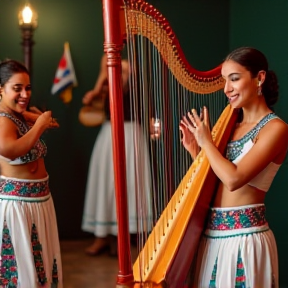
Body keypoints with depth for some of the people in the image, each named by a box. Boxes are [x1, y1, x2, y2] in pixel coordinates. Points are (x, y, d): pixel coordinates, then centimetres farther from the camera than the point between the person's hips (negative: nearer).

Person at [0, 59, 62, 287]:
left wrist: (41, 122, 9)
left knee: (38, 258, 17)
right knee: (20, 260, 1)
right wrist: (39, 125, -29)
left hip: (38, 199, 9)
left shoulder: (20, 116, 7)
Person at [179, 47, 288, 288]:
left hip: (244, 238, -7)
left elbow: (233, 179, -21)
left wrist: (206, 142, -10)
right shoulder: (233, 125, 12)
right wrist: (195, 150, 2)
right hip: (213, 233, 7)